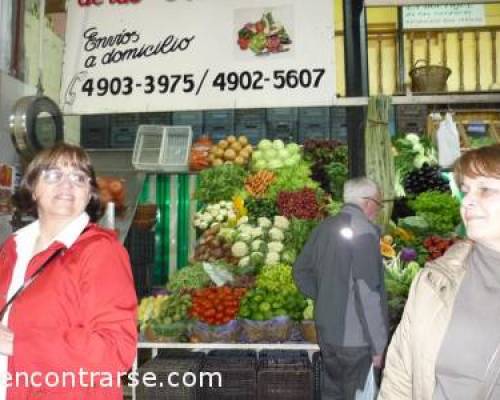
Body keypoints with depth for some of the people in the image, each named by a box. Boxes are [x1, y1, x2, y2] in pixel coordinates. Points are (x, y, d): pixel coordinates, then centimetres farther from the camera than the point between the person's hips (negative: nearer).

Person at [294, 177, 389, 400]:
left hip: (326, 331, 7)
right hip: (355, 337, -7)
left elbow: (301, 271, 14)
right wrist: (378, 344, -15)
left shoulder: (324, 227, 6)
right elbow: (367, 293, -21)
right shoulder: (364, 231, -17)